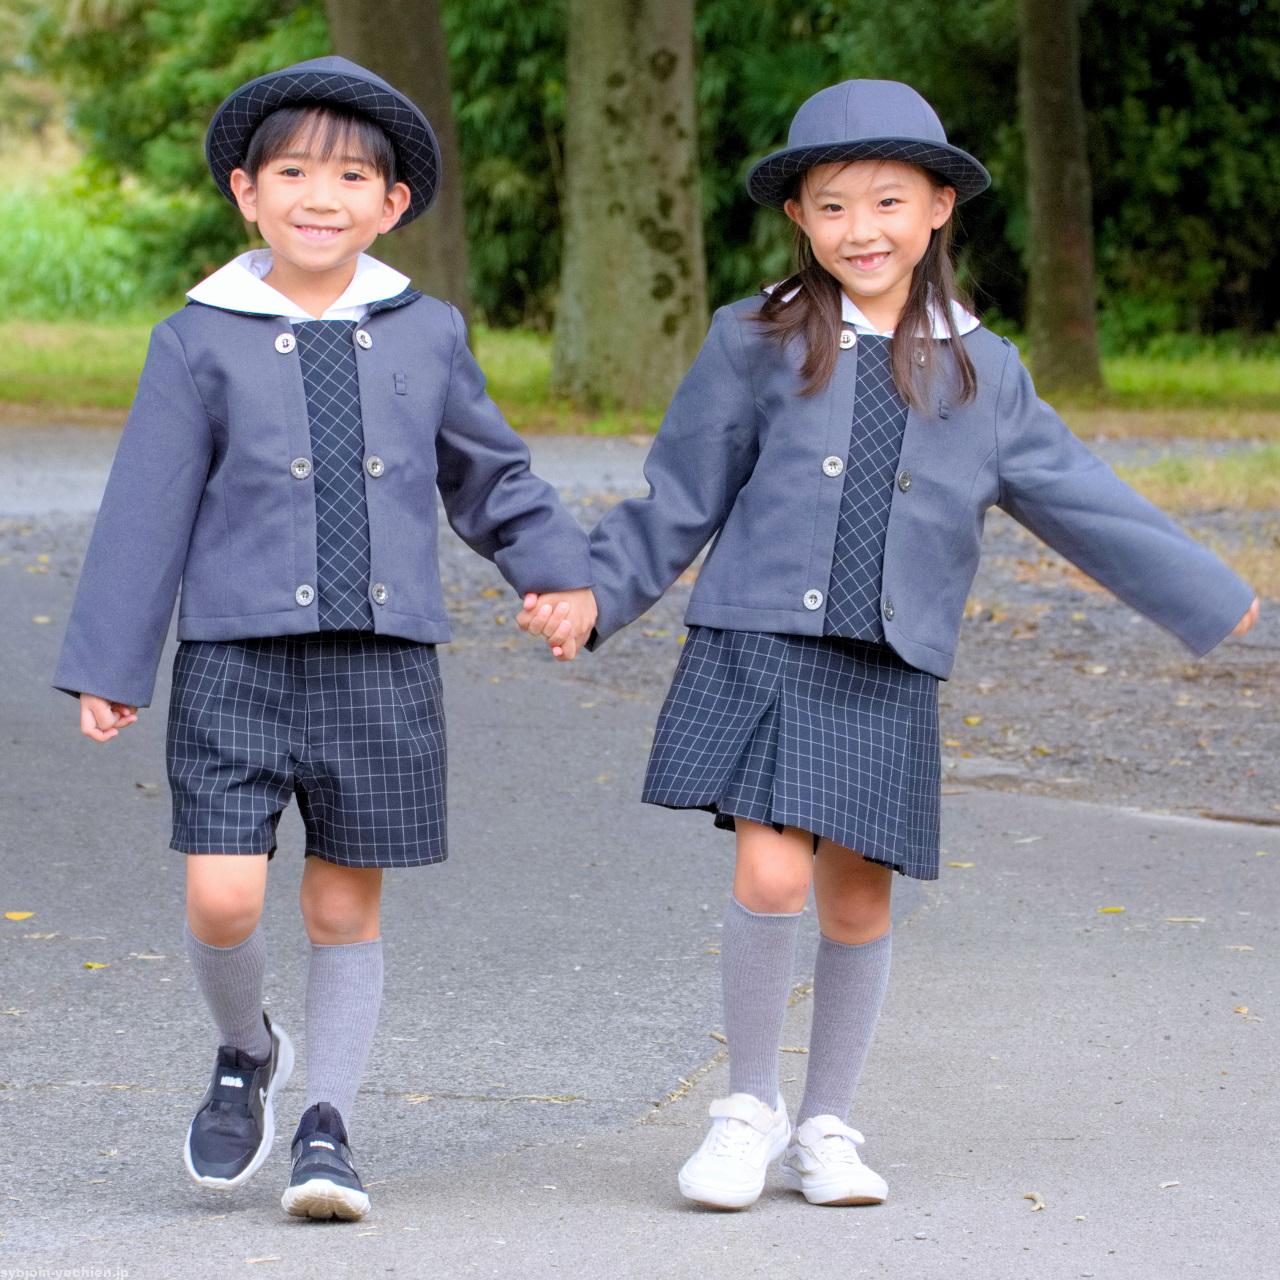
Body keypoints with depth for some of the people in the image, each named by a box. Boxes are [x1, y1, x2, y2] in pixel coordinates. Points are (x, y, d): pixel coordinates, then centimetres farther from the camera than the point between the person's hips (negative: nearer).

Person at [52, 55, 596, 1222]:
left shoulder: (426, 336, 6)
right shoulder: (201, 343, 0)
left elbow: (490, 473, 20)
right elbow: (146, 513, 2)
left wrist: (560, 569, 7)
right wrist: (106, 668, 2)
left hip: (383, 669, 2)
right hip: (237, 663, -2)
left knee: (346, 909, 5)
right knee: (223, 901, -10)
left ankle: (328, 1128, 15)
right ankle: (246, 1053, 20)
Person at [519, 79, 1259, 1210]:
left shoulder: (981, 373, 8)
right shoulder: (757, 345, 2)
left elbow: (1082, 502, 11)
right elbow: (679, 500, 8)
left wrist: (1223, 605, 10)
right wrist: (589, 595, 3)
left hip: (889, 677, 2)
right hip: (760, 650, -2)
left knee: (858, 901, 4)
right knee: (772, 874, -14)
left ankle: (824, 1128, 22)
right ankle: (750, 1106, 5)